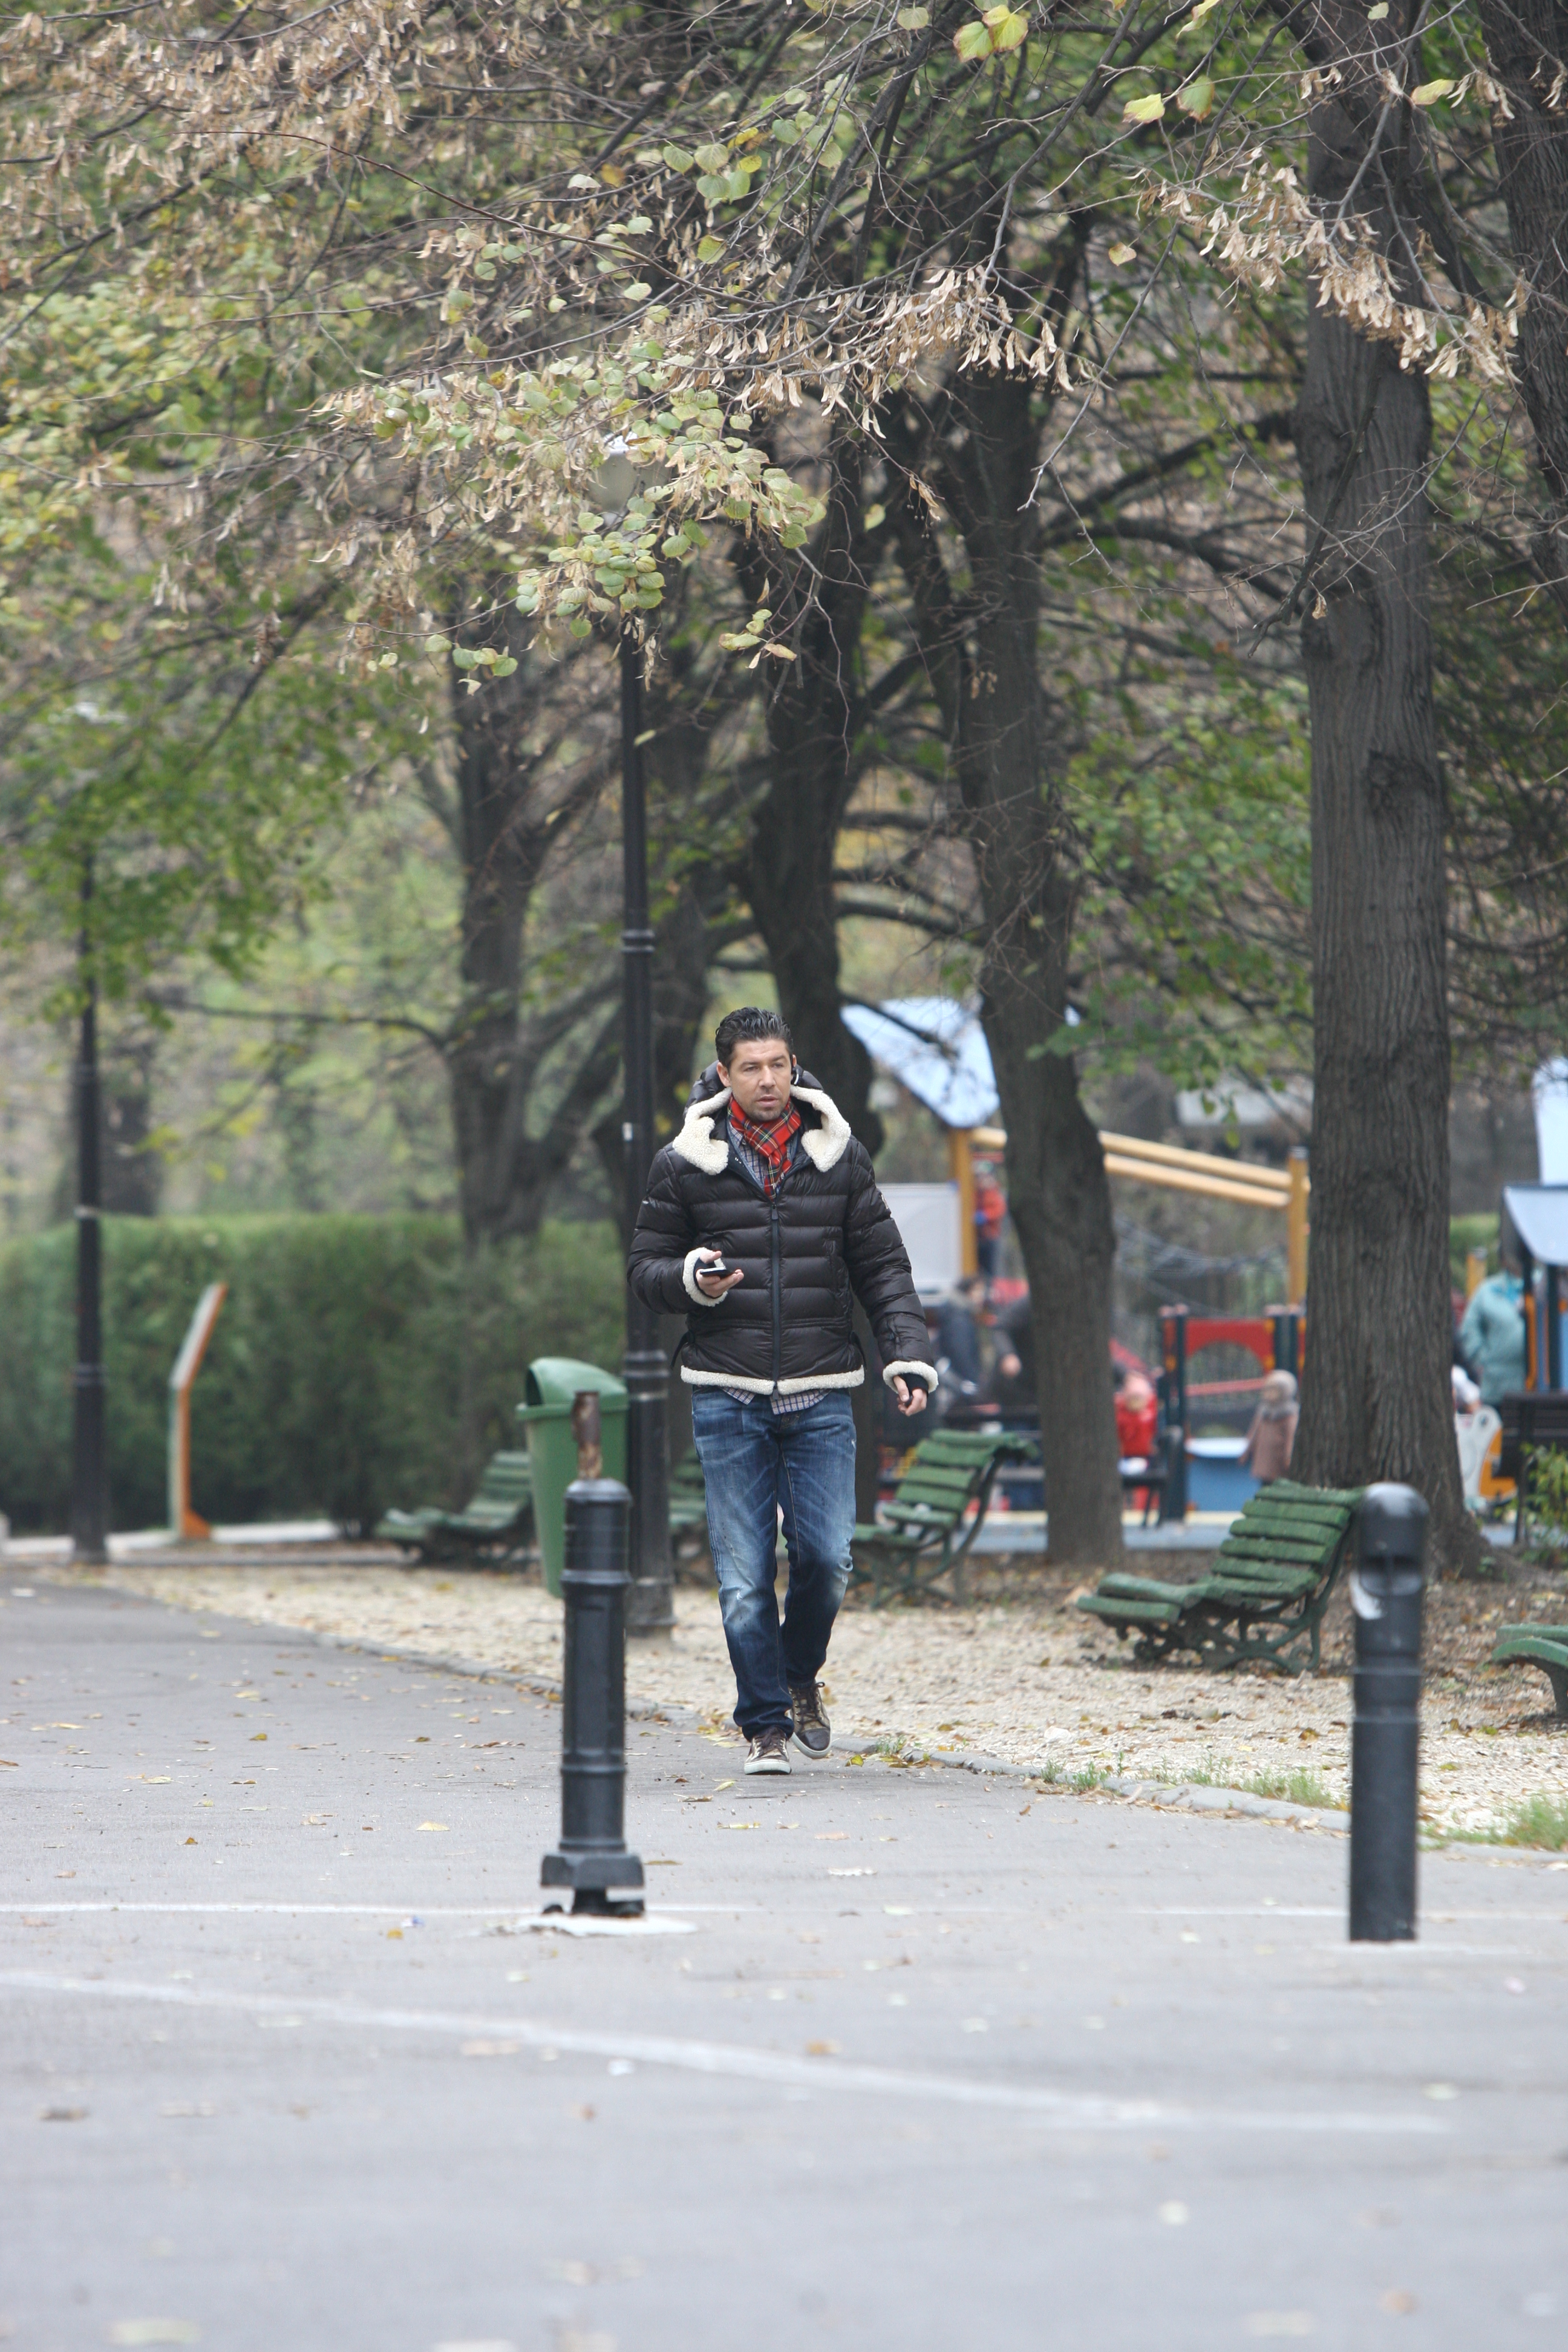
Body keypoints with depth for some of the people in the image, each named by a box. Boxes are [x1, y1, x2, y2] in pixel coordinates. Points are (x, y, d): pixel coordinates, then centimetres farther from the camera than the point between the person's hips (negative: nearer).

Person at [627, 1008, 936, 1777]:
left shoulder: (839, 1158, 6)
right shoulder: (684, 1165, 2)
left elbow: (883, 1266, 10)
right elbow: (645, 1266, 8)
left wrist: (905, 1354, -2)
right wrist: (690, 1279, -14)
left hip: (821, 1396, 1)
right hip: (727, 1397, -1)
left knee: (826, 1555, -5)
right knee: (744, 1574, -3)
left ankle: (800, 1675, 23)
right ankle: (765, 1723, 7)